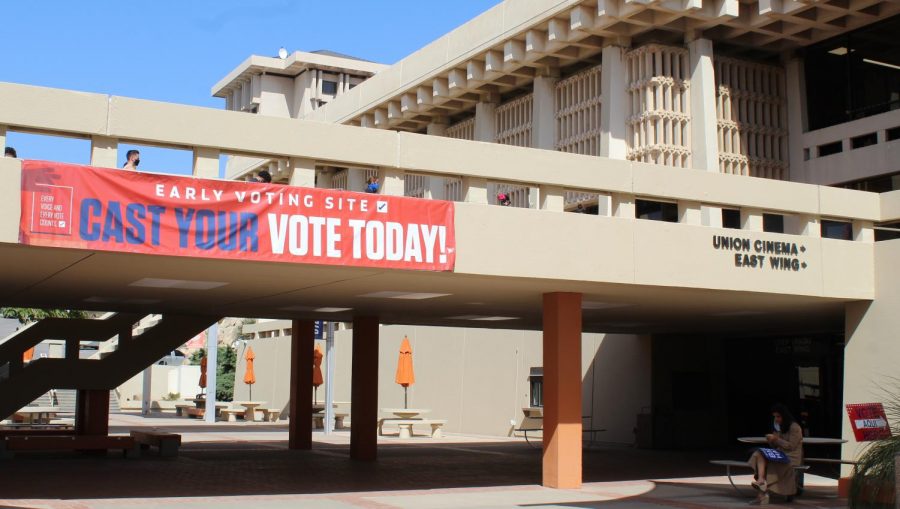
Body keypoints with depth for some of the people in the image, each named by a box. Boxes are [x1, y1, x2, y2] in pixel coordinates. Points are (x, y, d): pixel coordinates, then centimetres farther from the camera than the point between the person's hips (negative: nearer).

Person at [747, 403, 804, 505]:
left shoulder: (794, 427, -4)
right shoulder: (778, 427, 19)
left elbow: (791, 446, -12)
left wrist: (777, 439, -15)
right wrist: (771, 441, -3)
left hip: (791, 457, -7)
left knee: (771, 465, -35)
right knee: (759, 454, -24)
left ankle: (763, 492, -31)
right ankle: (761, 480, -47)